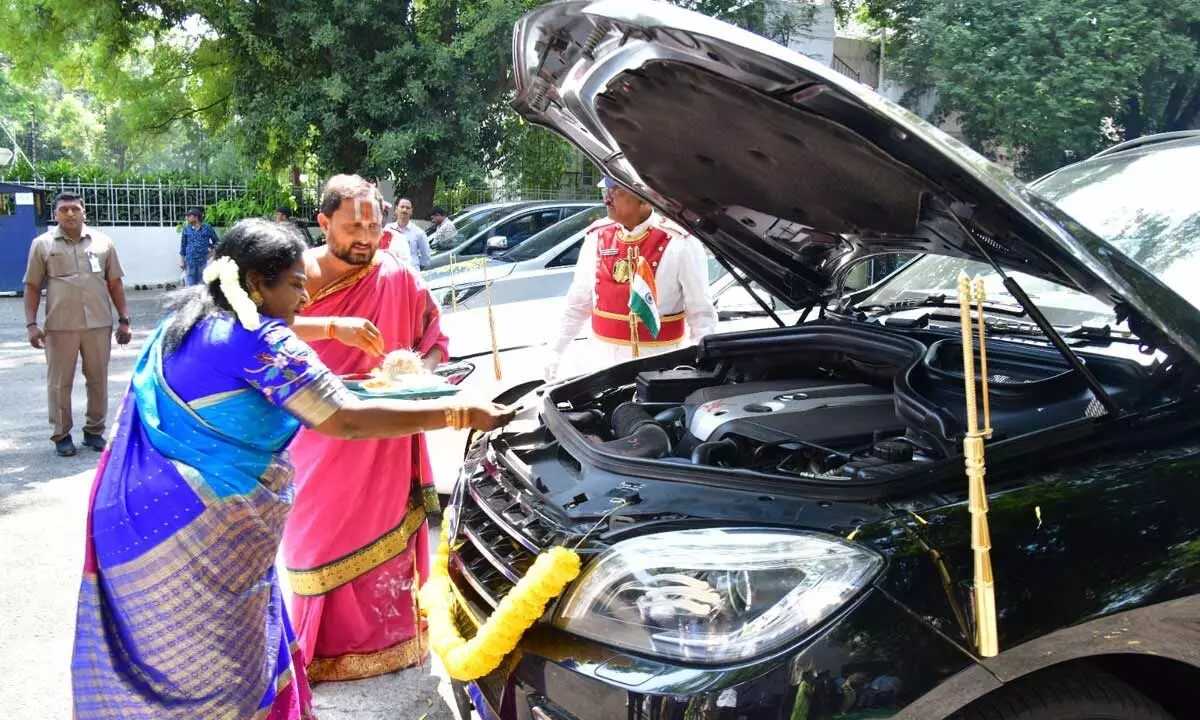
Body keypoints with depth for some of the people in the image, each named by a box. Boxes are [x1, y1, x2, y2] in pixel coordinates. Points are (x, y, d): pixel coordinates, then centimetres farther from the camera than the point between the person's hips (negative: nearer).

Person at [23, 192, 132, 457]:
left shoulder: (102, 242, 7)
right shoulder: (42, 244, 3)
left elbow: (115, 283, 10)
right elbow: (32, 286, 4)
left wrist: (124, 320, 6)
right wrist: (31, 324, -4)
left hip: (99, 324, 2)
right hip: (59, 326, -1)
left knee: (98, 380, 8)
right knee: (59, 383, 4)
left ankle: (94, 431, 21)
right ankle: (61, 435, 15)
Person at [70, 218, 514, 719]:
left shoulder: (193, 315, 8)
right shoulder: (258, 340, -19)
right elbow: (348, 421, -21)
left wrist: (333, 328, 29)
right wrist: (462, 414, -17)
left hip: (135, 510, 9)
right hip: (196, 529, -9)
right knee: (215, 679, 5)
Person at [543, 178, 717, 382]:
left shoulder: (679, 244, -11)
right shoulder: (597, 237, 5)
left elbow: (701, 314, -8)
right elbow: (578, 304, 13)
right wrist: (555, 351, 10)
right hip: (603, 359, 5)